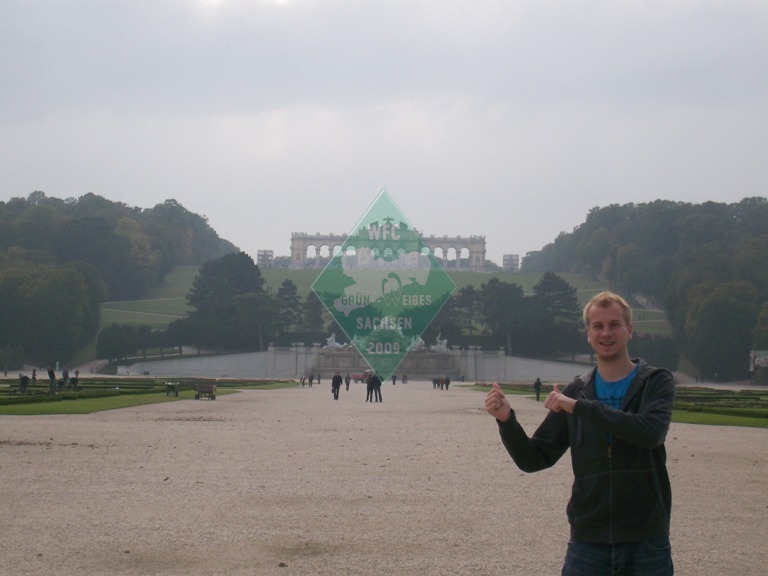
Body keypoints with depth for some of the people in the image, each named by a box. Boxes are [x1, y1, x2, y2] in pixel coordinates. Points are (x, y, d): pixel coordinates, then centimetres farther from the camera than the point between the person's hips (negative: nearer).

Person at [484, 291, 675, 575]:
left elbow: (651, 432, -22)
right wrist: (506, 419, -12)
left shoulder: (656, 382, -1)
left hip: (646, 541, -2)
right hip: (588, 541, 2)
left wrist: (578, 407, -21)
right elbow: (533, 459, 6)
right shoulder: (576, 391, 7)